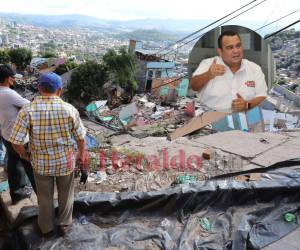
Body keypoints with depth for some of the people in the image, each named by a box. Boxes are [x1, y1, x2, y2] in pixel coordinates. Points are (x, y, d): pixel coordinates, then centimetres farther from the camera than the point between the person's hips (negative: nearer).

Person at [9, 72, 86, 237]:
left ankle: (46, 228, 43)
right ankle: (63, 225, 41)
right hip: (66, 161, 0)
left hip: (41, 163, 1)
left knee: (44, 196, 23)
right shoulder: (70, 109, -16)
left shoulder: (27, 111, -18)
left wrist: (25, 155, 5)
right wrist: (81, 154, 11)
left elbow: (16, 142, -16)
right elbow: (80, 137, -7)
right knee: (65, 194, 24)